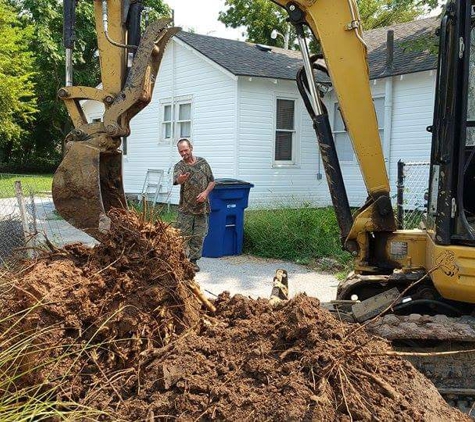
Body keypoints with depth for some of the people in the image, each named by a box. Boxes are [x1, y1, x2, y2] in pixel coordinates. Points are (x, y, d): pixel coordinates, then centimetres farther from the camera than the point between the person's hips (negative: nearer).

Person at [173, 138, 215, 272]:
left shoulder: (202, 162, 5)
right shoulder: (179, 166, -3)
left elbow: (211, 181, 9)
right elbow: (177, 180, -25)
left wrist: (205, 192, -9)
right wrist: (180, 179, -50)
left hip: (202, 207, 2)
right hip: (186, 208, -2)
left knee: (199, 236, 6)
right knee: (183, 235, 0)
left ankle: (193, 260, 18)